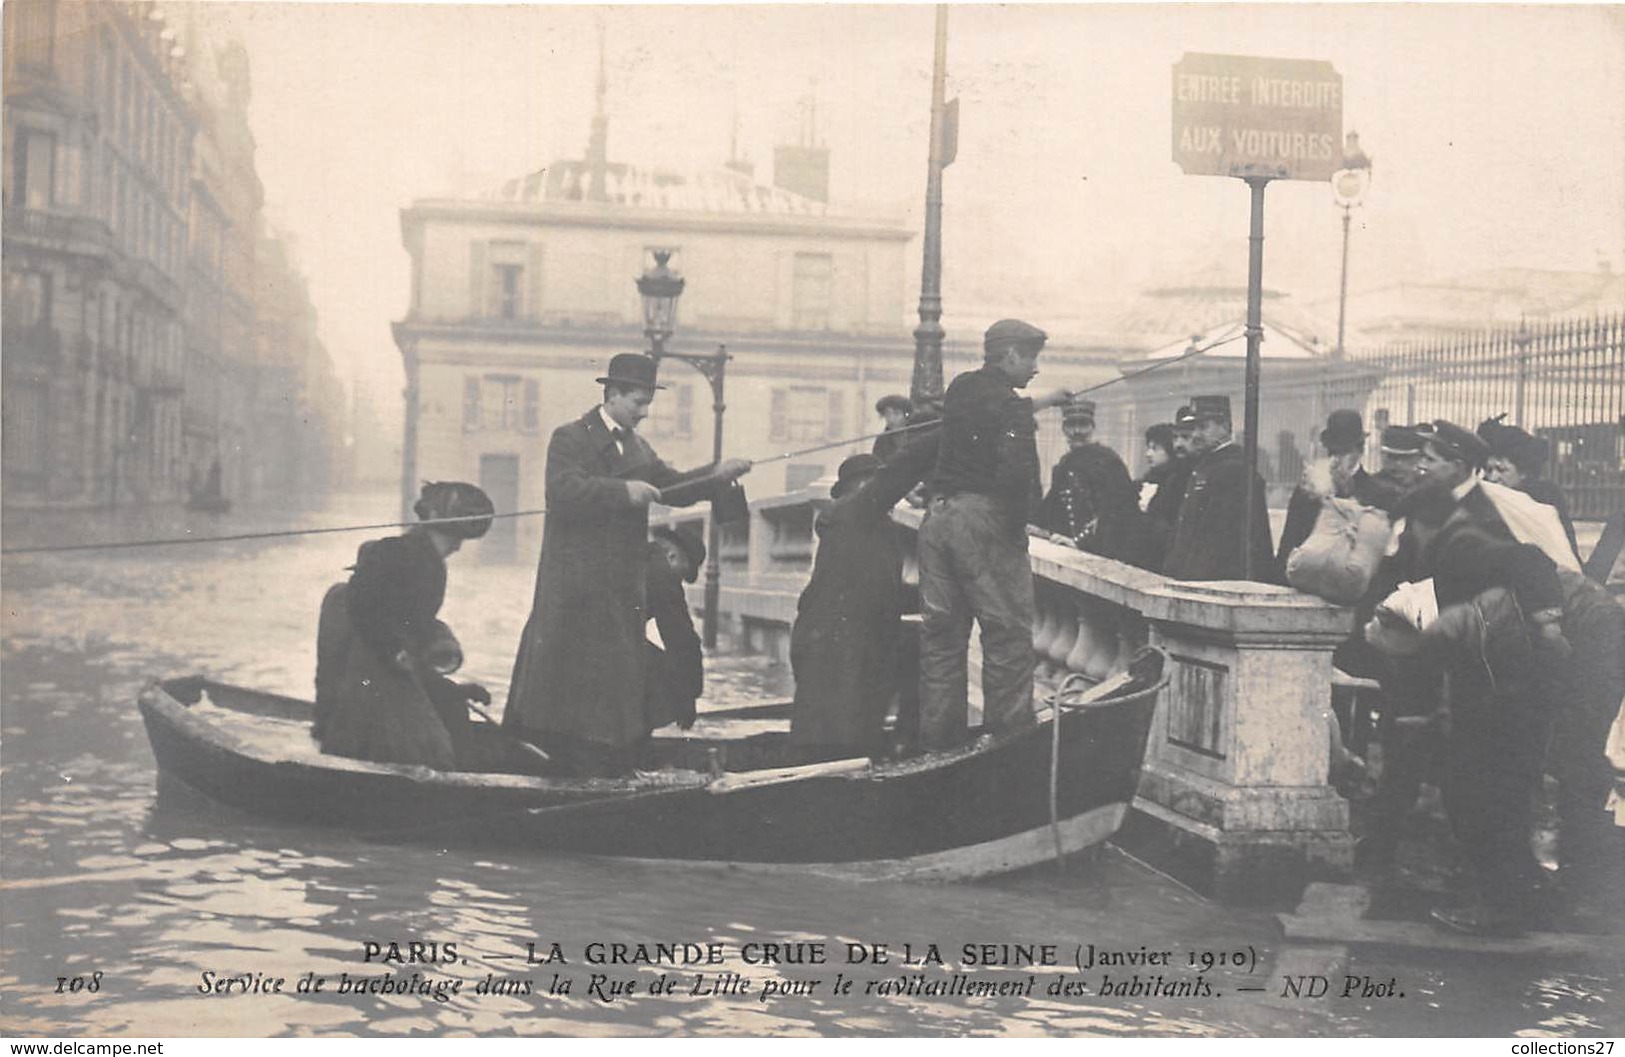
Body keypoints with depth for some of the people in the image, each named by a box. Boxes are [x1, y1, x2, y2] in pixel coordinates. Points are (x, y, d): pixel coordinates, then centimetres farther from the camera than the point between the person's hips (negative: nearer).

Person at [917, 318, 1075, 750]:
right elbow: (1016, 472, -23)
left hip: (938, 516, 8)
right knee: (1008, 633, -1)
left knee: (941, 633, 11)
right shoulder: (1009, 404, -11)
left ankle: (937, 737, 15)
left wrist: (1043, 402, 42)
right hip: (985, 520, -8)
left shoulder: (961, 389, 13)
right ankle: (1007, 730, -1)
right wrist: (1020, 521, -8)